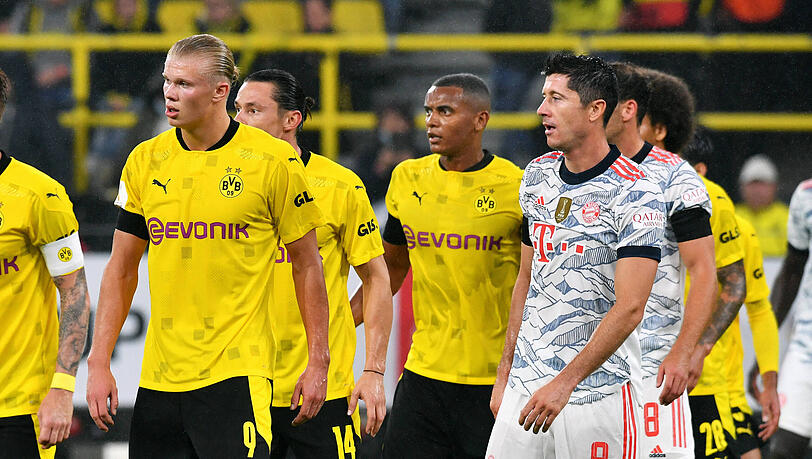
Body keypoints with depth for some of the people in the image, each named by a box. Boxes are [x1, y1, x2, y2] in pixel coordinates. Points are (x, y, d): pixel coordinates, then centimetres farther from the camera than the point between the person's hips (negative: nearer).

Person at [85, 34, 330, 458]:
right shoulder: (145, 161, 7)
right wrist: (98, 364, 6)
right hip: (158, 380, 4)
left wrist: (317, 362, 2)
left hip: (237, 374, -4)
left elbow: (307, 265, 3)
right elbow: (121, 269, 12)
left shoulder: (273, 161, -4)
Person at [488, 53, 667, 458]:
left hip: (598, 390, -6)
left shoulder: (636, 193, -11)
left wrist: (564, 383, -21)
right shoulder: (537, 176, 10)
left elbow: (629, 309, -17)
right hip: (526, 385, 6)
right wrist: (505, 374, 16)